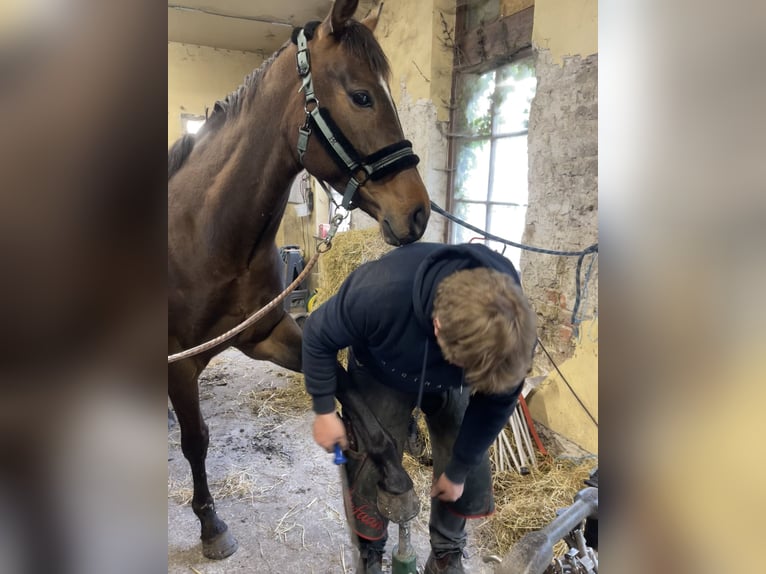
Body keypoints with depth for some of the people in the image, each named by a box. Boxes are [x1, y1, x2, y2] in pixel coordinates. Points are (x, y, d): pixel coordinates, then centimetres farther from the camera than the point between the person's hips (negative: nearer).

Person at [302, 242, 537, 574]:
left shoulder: (511, 326, -34)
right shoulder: (380, 291, -44)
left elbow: (497, 401, -15)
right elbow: (318, 337, -22)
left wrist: (458, 469, -5)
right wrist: (324, 410, -17)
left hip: (450, 385, 2)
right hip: (382, 378, -2)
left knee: (470, 471, 1)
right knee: (372, 470, -1)